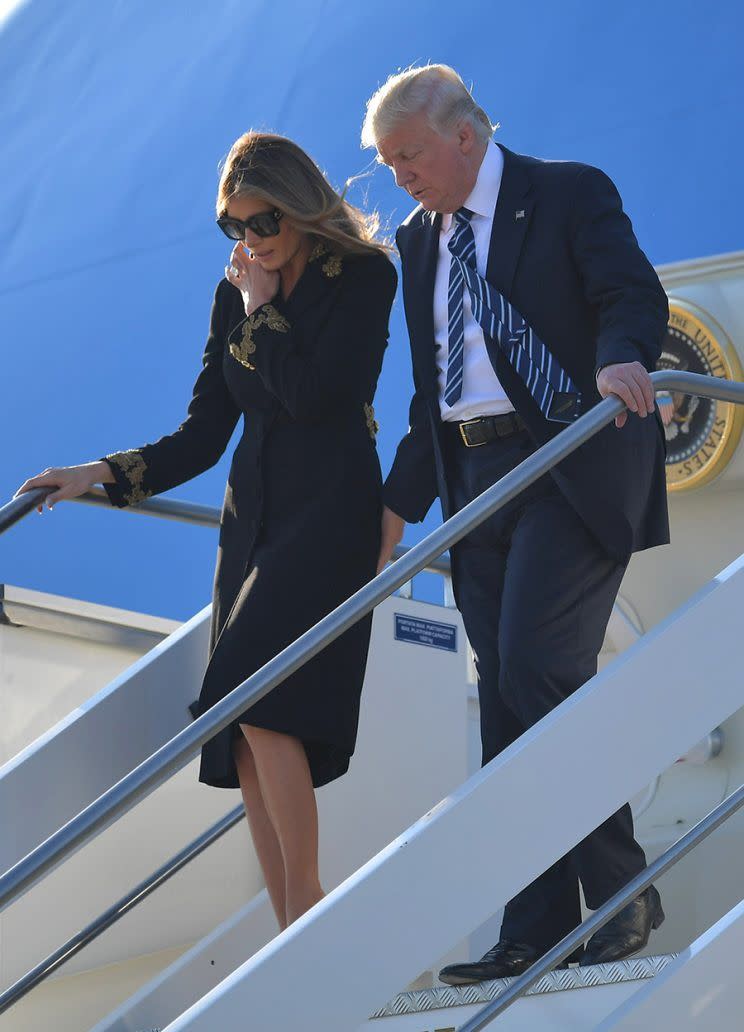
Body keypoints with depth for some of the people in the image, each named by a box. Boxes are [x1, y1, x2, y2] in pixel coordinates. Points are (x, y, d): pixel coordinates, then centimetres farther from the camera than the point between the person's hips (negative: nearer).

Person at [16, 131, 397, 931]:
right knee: (245, 736, -2)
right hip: (251, 513, 6)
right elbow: (203, 435, 13)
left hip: (329, 509, -6)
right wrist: (101, 474, 3)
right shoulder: (236, 292, 13)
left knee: (262, 701, -21)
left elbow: (314, 393, -16)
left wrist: (261, 311, -5)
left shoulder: (363, 276, -3)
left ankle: (308, 914, -12)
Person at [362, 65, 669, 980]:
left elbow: (634, 295, -14)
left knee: (537, 668, -20)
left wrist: (622, 357, -36)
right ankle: (537, 929, 8)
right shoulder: (419, 238, 18)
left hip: (571, 467, -7)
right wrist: (400, 501, 17)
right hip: (475, 480, 7)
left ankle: (623, 892, -8)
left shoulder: (570, 193, 0)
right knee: (503, 701, 4)